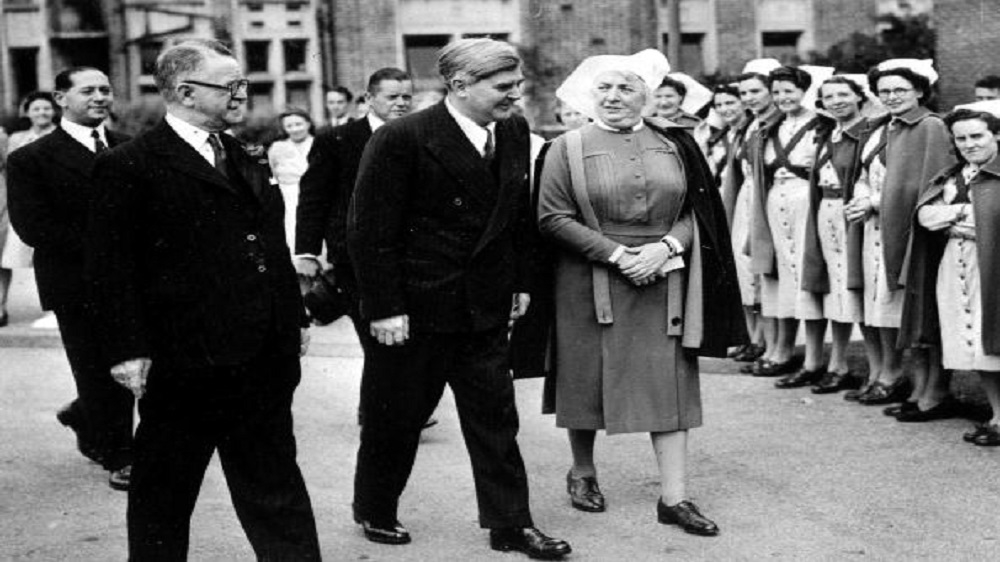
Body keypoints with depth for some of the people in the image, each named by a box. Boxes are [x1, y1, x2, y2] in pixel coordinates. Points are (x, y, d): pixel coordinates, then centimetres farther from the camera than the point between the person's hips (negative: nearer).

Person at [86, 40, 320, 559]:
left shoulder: (245, 161, 13)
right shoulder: (131, 166, -10)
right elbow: (111, 266, -12)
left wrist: (295, 318, 16)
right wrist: (129, 349, -16)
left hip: (263, 359, 7)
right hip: (183, 360, -6)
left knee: (273, 482, 15)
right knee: (164, 488, 9)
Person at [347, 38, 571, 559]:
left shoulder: (514, 133, 3)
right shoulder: (402, 139, -17)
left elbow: (520, 214, 13)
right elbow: (369, 230, -16)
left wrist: (521, 282, 10)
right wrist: (384, 309, -17)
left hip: (486, 309, 5)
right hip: (414, 310, -5)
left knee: (496, 419, 7)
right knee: (395, 419, 10)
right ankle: (375, 512, 30)